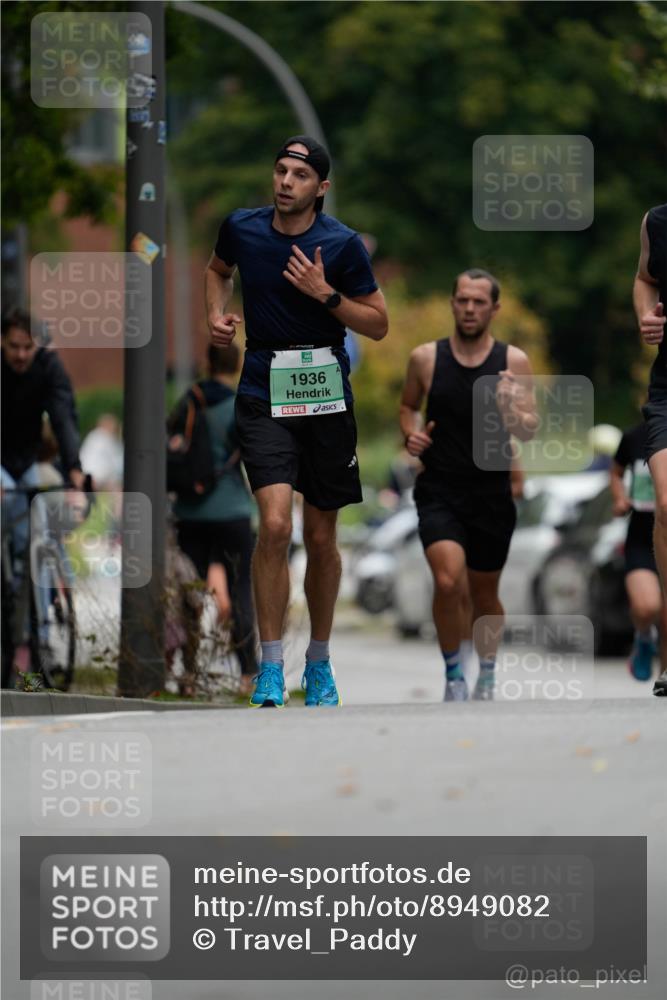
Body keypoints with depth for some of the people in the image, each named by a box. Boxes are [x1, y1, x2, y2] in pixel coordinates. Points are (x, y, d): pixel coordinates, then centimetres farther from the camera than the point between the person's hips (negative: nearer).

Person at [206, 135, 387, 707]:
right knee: (275, 524, -18)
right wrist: (217, 314, 5)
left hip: (326, 392, 0)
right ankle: (270, 671, -13)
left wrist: (326, 294, -14)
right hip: (264, 394, 0)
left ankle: (319, 664, 27)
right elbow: (218, 269, 24)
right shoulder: (242, 228, 0)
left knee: (321, 537, 8)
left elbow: (378, 325, 0)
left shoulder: (342, 244, -6)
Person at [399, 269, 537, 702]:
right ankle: (453, 674, -2)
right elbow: (408, 405, 19)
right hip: (439, 491, -1)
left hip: (492, 492, 1)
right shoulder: (426, 358, 1)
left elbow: (531, 431, -5)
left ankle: (487, 675, 35)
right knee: (448, 582, -21)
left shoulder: (514, 362, -1)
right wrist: (411, 433, -1)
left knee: (484, 593, 13)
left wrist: (511, 413, -26)